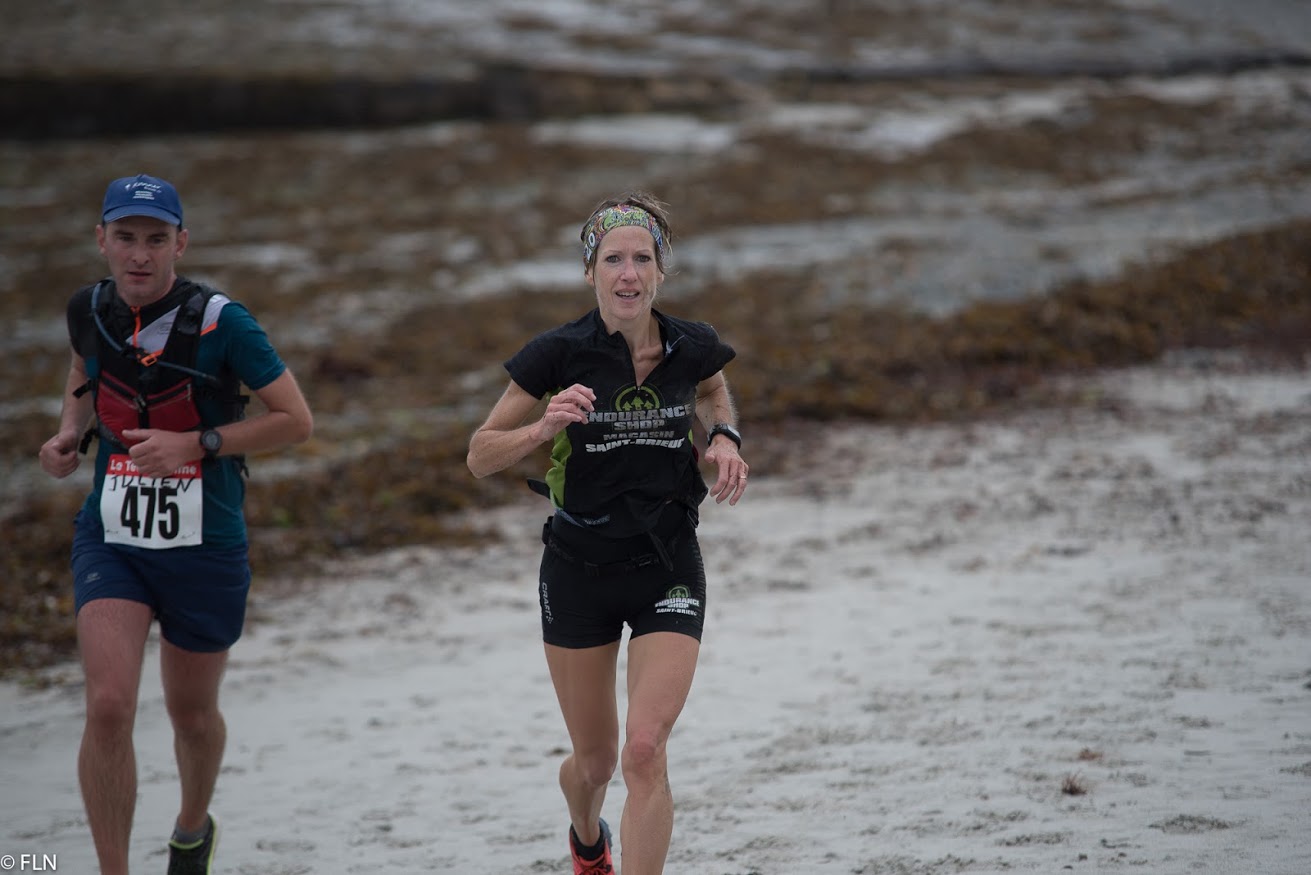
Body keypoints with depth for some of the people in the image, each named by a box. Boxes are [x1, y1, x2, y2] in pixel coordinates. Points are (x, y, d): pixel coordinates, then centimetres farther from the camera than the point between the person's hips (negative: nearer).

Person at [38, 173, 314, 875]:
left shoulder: (221, 322, -15)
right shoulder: (89, 311, -3)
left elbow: (296, 421, -11)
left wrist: (195, 444, -20)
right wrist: (71, 433, 2)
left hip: (205, 549, -2)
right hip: (110, 540, 2)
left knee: (192, 713, 16)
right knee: (108, 707, -18)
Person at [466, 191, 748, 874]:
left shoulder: (692, 347, -7)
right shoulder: (559, 354, -14)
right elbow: (480, 456, -7)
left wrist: (724, 436, -2)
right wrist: (544, 427, -26)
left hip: (668, 568, 0)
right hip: (579, 568, 0)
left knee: (646, 751, -17)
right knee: (595, 758, 14)